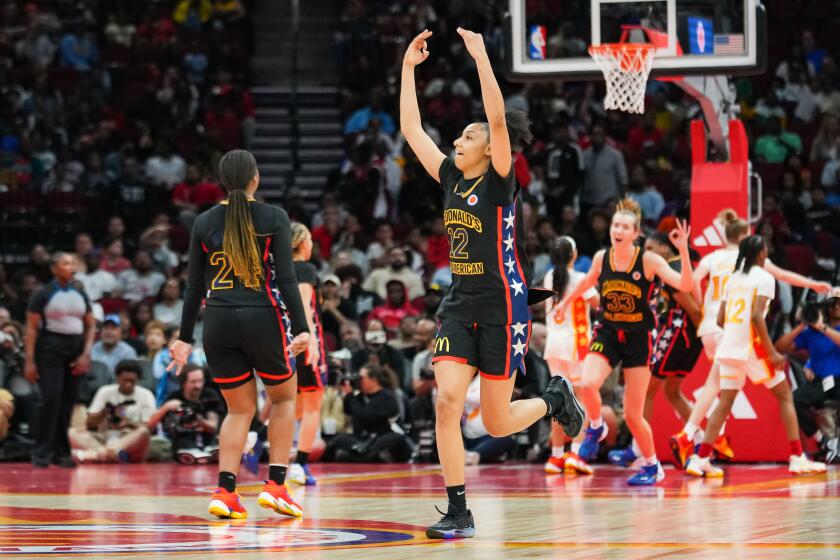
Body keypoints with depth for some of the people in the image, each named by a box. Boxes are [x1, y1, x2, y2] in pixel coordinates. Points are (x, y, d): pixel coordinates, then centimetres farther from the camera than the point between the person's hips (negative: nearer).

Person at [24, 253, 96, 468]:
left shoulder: (80, 295, 13)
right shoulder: (43, 295, -2)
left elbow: (91, 326, 15)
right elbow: (31, 328, -4)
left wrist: (86, 354, 1)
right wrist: (29, 361, -11)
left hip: (75, 349, 5)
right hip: (50, 348, -5)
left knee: (68, 401, 3)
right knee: (51, 398, -16)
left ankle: (61, 452, 10)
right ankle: (42, 452, -10)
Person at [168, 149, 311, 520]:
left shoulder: (204, 223, 5)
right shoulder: (274, 218, -3)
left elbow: (194, 286, 7)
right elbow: (287, 279, -9)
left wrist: (185, 337, 13)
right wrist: (301, 329, -9)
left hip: (219, 323, 3)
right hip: (263, 320, -3)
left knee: (239, 409, 15)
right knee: (283, 398, 18)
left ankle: (225, 492, -1)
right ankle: (275, 485, 5)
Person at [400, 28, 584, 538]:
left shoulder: (501, 182, -9)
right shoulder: (452, 178, 8)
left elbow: (498, 120, -23)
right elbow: (411, 129, 10)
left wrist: (481, 58, -26)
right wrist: (409, 67, 6)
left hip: (502, 308, -5)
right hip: (460, 307, 5)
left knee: (497, 423, 1)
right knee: (447, 403, -12)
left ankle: (555, 400, 32)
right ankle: (459, 514, -7)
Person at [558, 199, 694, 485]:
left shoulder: (648, 260, -13)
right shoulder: (601, 258, -2)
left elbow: (684, 285, -24)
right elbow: (587, 282, 21)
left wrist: (683, 250, -36)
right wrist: (566, 302, 34)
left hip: (638, 338, -2)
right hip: (607, 333, 2)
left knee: (633, 415, 0)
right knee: (587, 385, -27)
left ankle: (652, 466, 24)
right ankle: (596, 428, 5)